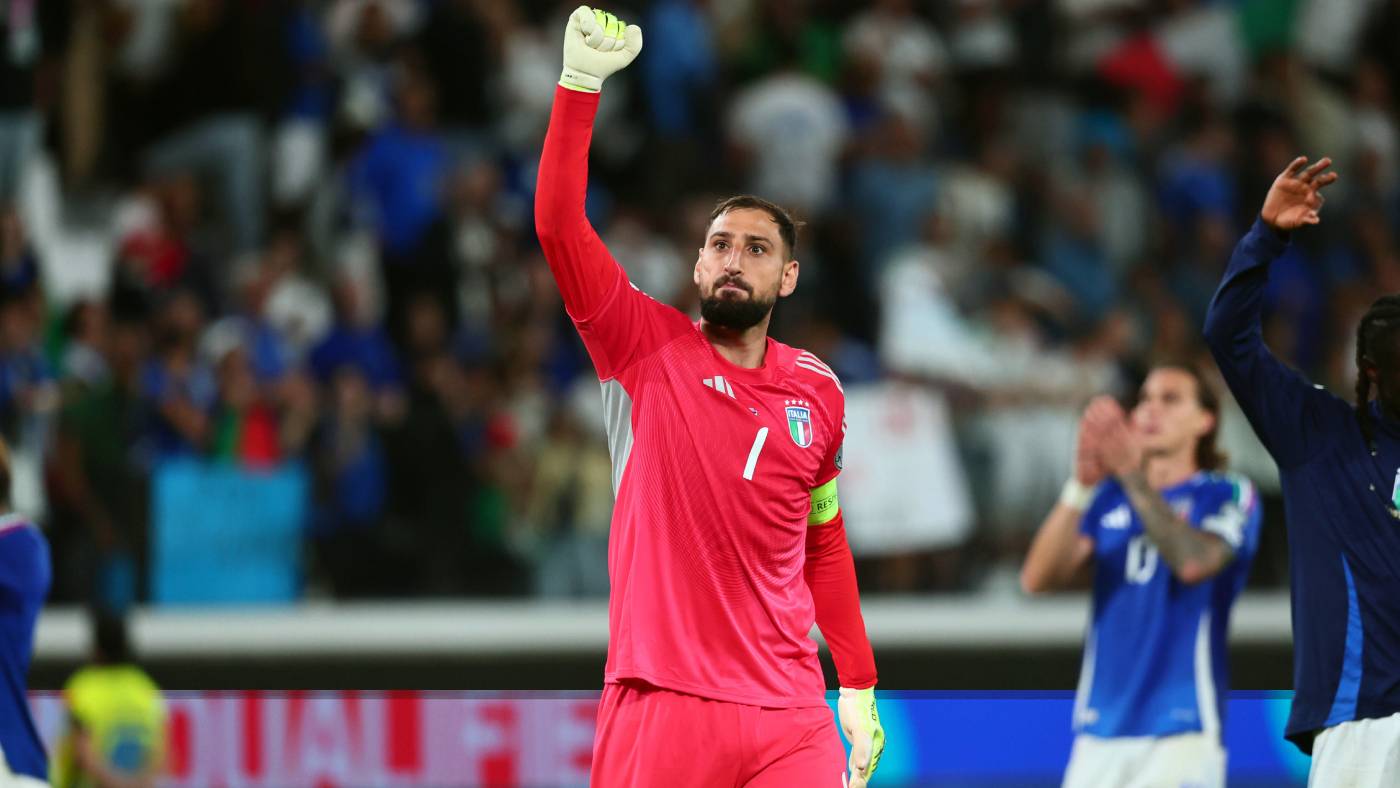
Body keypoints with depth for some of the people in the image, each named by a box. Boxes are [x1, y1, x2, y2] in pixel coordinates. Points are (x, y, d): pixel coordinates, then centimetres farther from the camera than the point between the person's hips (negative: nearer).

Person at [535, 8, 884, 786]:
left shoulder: (819, 392, 11)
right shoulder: (647, 347, 2)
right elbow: (558, 225, -10)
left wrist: (859, 686, 17)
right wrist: (581, 81, -19)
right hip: (661, 710, -3)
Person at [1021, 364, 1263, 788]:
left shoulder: (1227, 495, 4)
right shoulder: (1108, 499, 15)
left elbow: (1193, 562, -17)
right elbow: (1038, 578, 0)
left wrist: (1132, 475, -22)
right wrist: (1081, 485, -13)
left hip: (1180, 735, -5)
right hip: (1099, 735, 5)